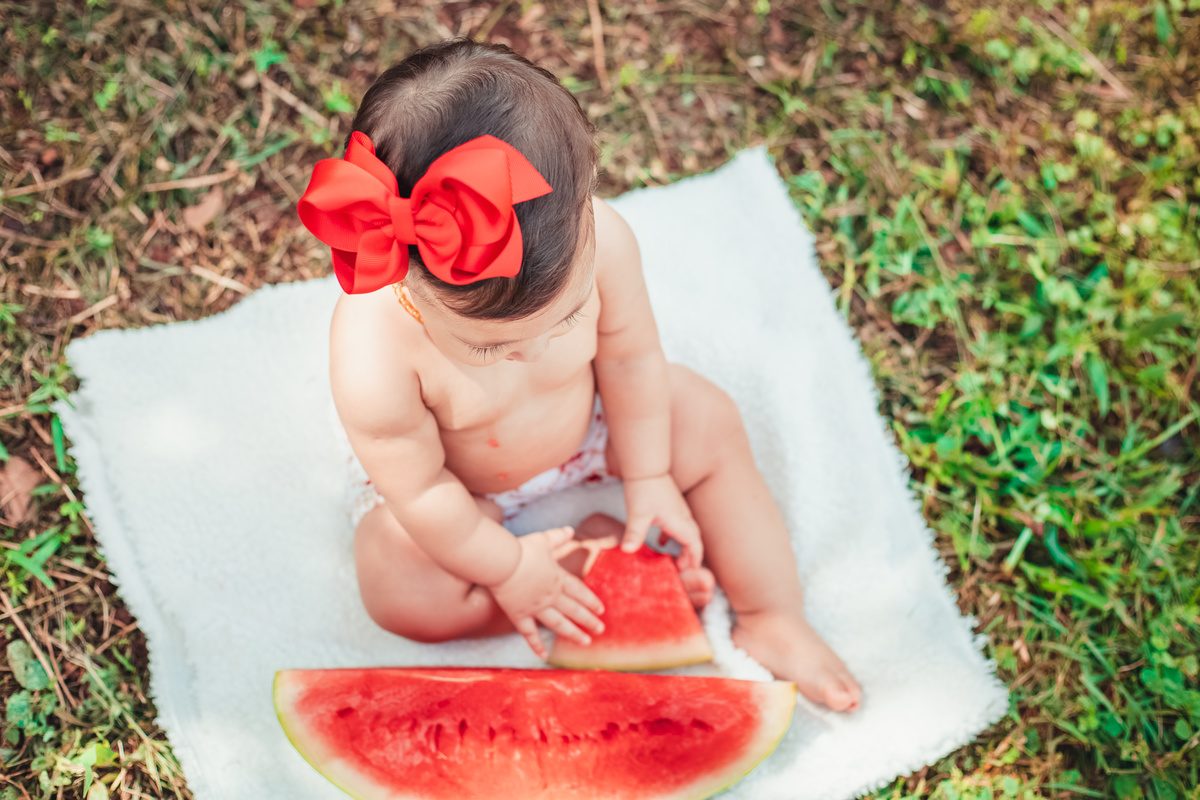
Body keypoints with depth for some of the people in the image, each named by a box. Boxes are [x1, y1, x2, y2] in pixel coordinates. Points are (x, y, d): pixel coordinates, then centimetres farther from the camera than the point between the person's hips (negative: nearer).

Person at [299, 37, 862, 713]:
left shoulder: (599, 240, -36)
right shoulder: (375, 359, -43)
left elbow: (629, 355, -15)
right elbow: (420, 490, -26)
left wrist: (649, 480, -6)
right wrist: (507, 569, -13)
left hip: (584, 422, 3)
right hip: (462, 488, -2)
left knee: (710, 427, -6)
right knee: (401, 593, -22)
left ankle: (773, 618, 8)